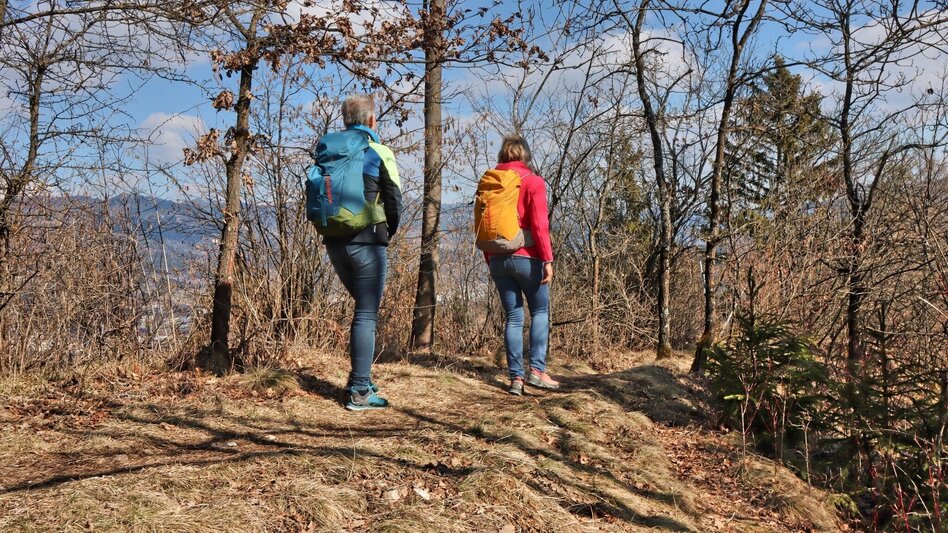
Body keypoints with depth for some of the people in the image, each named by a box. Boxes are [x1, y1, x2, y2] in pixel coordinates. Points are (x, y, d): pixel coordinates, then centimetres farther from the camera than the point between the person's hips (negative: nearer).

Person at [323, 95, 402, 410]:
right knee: (367, 314, -3)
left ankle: (361, 377, 24)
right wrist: (389, 231, 12)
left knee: (364, 307, 22)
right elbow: (394, 200, -5)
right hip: (367, 242, -6)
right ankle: (360, 391, -2)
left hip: (334, 242, 6)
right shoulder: (380, 152, -5)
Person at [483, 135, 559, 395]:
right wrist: (547, 259, -12)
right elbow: (540, 224, -13)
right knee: (540, 311, 9)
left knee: (512, 317, 9)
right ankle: (537, 369, -2)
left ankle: (516, 376, 6)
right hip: (526, 257, -4)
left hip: (498, 259, 4)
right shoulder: (533, 182, -5)